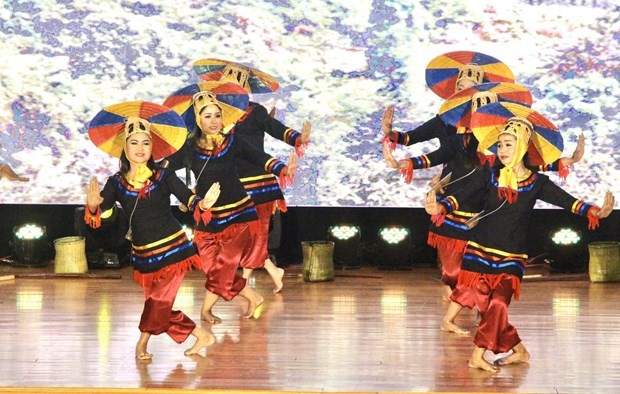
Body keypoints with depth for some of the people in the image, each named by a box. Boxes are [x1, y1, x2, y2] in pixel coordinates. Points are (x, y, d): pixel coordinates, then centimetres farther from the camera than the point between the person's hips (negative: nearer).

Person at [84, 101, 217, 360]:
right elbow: (98, 217, -7)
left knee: (159, 299, -12)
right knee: (161, 309, 7)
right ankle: (202, 336, 24)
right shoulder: (116, 183, 0)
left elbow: (189, 199, -10)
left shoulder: (163, 176, -4)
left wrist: (204, 204, -32)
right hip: (143, 255, 3)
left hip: (172, 249, -3)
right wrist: (93, 205, -30)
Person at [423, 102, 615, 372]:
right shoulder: (489, 174, 0)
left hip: (511, 257, -1)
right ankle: (518, 350, 16)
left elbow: (568, 201, -8)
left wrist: (595, 212, -24)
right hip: (480, 250, 1)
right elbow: (462, 196, -8)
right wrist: (440, 207, -26)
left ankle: (478, 356, -3)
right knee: (486, 306, 0)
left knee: (498, 305, -13)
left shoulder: (537, 183, -1)